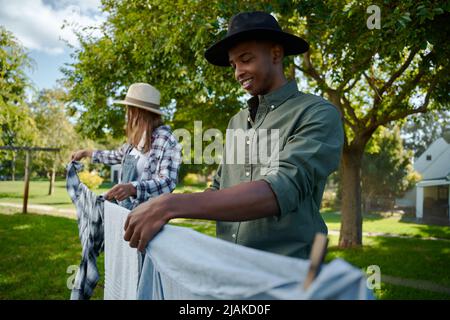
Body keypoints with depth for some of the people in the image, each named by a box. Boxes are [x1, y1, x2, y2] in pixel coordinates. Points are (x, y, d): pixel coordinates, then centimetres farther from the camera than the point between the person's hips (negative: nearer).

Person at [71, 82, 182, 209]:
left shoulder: (166, 140, -16)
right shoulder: (137, 138, 10)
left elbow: (167, 182, -25)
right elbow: (117, 155, 30)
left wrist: (133, 188, -40)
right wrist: (86, 152, 35)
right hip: (123, 206, 8)